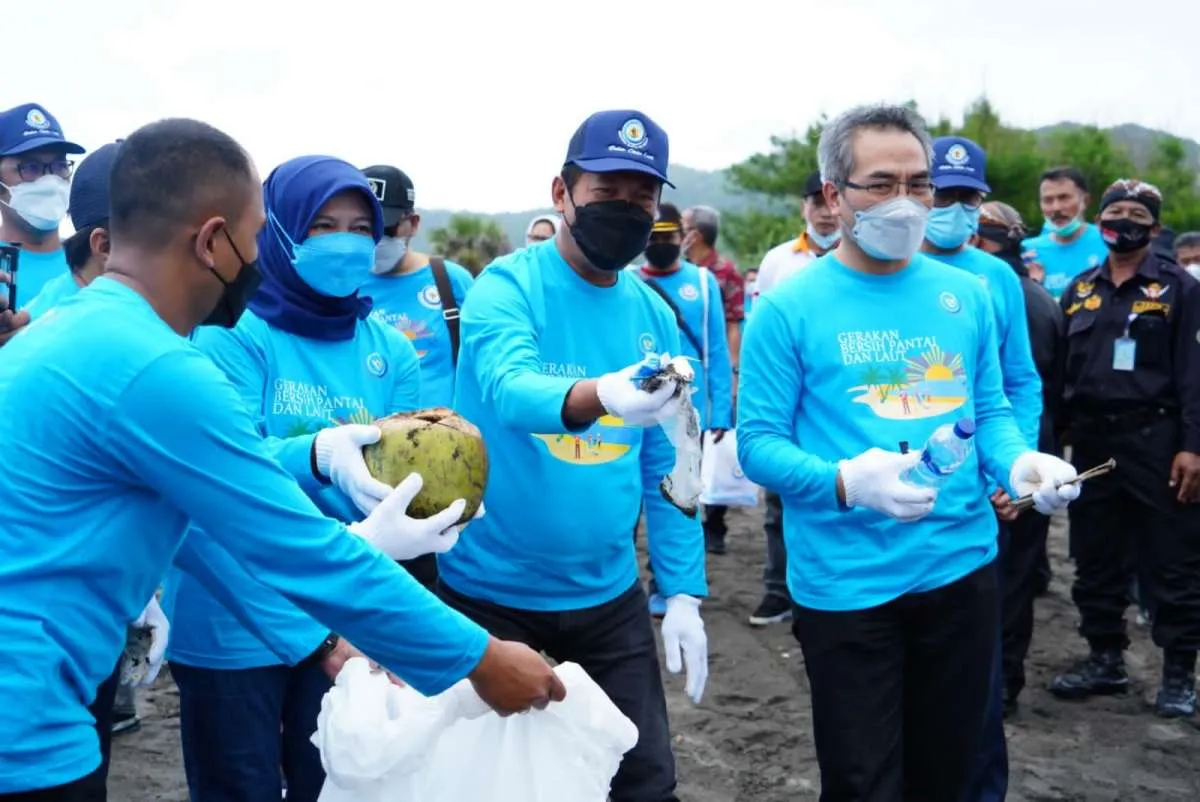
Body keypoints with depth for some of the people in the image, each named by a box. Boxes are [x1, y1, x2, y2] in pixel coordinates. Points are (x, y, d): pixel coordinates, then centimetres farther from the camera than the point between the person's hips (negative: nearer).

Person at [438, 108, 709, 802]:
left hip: (608, 595, 4)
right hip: (492, 590, -4)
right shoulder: (507, 287, -12)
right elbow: (508, 389, -33)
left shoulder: (655, 315, 2)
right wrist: (599, 396, -53)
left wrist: (684, 592, 0)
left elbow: (667, 470, 6)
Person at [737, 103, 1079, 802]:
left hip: (963, 568, 4)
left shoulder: (967, 295, 6)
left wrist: (1021, 462, -11)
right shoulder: (789, 307, -8)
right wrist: (844, 481, -28)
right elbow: (758, 442, -10)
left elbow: (991, 411, 12)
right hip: (846, 584, -4)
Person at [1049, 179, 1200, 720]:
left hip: (1156, 441, -4)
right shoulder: (1080, 290, 13)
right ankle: (1106, 659, 26)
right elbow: (1062, 368, 14)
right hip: (1091, 441, 5)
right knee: (1095, 559, 12)